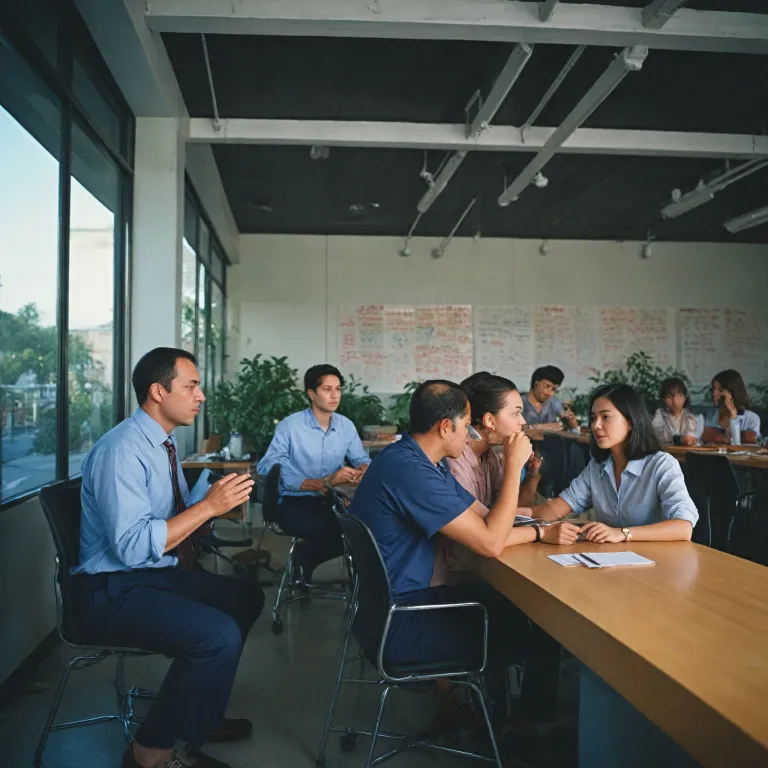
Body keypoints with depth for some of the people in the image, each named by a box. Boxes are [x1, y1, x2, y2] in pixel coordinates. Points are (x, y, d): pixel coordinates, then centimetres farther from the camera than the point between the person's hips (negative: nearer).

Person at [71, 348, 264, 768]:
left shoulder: (164, 443, 8)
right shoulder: (122, 449, -22)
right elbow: (132, 546, -29)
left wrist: (219, 505, -3)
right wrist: (208, 506, -26)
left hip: (161, 574, 10)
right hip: (113, 590, -10)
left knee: (247, 597, 12)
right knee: (219, 635, -25)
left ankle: (195, 714, 23)